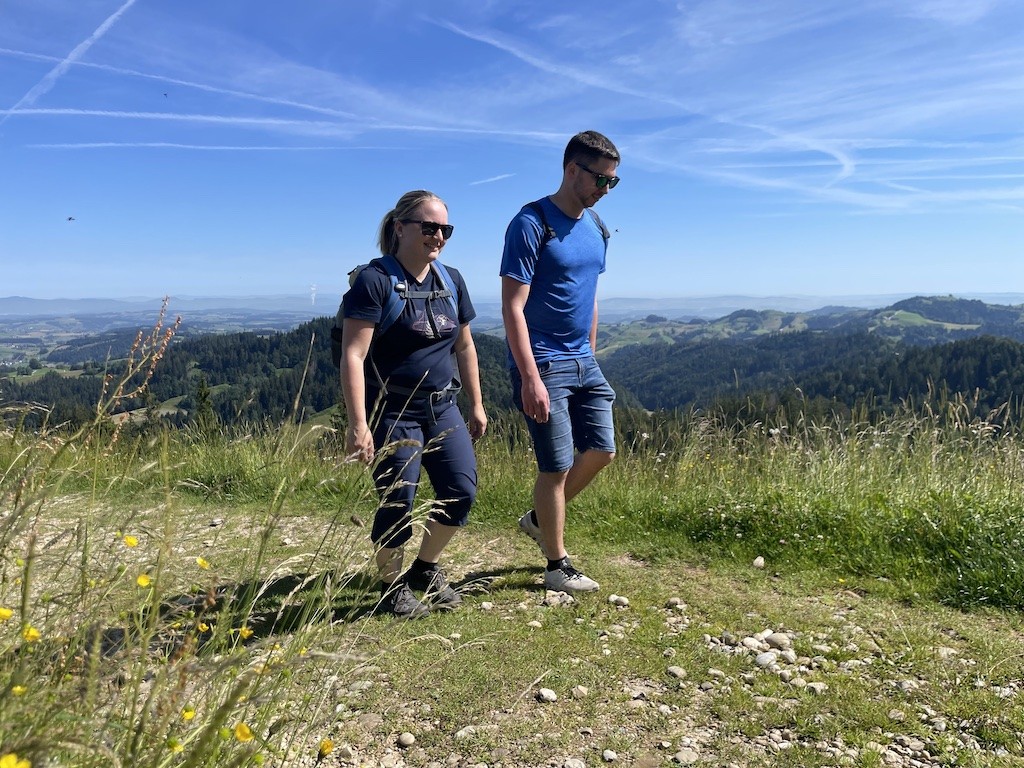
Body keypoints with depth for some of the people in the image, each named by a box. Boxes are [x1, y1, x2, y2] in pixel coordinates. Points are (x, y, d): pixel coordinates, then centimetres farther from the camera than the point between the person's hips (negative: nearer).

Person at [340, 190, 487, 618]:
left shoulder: (451, 281, 7)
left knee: (462, 490, 1)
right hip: (392, 413, -6)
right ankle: (392, 587, 25)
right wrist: (358, 424, -22)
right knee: (398, 504, -1)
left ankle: (426, 568, 27)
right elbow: (353, 356, -17)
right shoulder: (375, 281, -13)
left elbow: (465, 346, 16)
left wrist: (476, 405, 15)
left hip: (442, 409, 6)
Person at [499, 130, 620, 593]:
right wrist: (530, 377, -22)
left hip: (583, 362, 8)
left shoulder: (596, 228, 11)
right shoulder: (531, 224, -13)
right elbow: (512, 307, -18)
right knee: (557, 465, -1)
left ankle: (539, 519, 31)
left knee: (601, 452, 10)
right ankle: (557, 566, 16)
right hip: (542, 365, -8)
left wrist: (591, 354, 18)